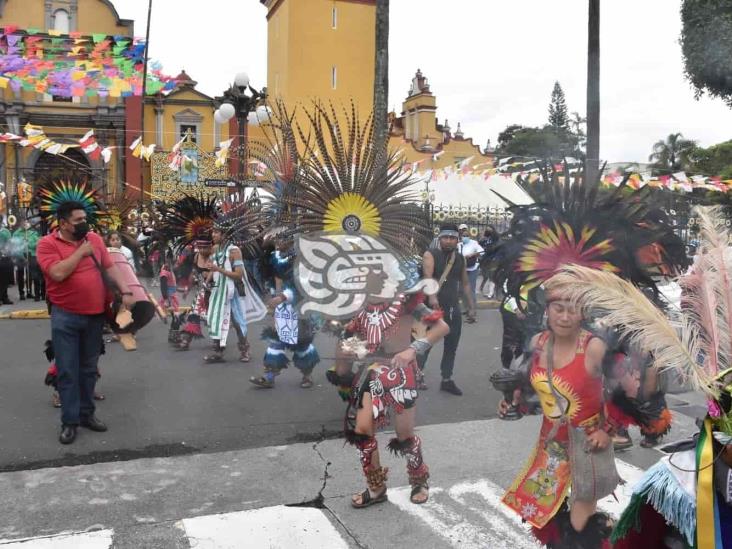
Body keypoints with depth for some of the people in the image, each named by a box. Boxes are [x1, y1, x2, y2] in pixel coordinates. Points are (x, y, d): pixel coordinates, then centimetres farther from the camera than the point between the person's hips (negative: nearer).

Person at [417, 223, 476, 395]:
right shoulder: (430, 254, -9)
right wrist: (432, 297, -42)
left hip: (454, 308, 6)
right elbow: (428, 277, -25)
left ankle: (446, 380, 21)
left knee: (452, 346, 10)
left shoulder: (460, 258, 9)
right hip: (433, 306, -5)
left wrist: (471, 306, 13)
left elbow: (465, 283, 18)